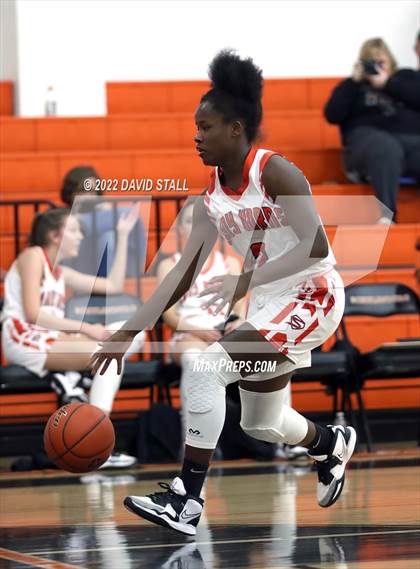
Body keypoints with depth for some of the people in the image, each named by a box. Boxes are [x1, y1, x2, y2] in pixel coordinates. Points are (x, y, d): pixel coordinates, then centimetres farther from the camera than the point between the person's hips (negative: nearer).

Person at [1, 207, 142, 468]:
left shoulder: (61, 273, 23)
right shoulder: (33, 256, -2)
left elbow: (114, 285, 22)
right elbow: (32, 313, -14)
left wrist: (123, 236, 23)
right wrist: (84, 328, -15)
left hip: (51, 339, 9)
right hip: (25, 340, -9)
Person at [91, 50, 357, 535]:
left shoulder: (273, 173, -19)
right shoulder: (212, 198, 3)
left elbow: (316, 248, -28)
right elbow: (183, 274, 4)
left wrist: (247, 280, -37)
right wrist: (128, 332, -3)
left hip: (311, 295, -9)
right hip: (269, 305, 9)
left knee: (207, 368, -24)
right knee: (260, 423, 20)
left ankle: (186, 501, -22)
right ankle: (332, 445, 52)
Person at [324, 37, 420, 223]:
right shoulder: (353, 85, 27)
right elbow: (333, 115, 11)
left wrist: (388, 83, 2)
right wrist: (354, 81, 8)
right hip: (369, 136, -1)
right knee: (386, 148, -40)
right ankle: (386, 216, -54)